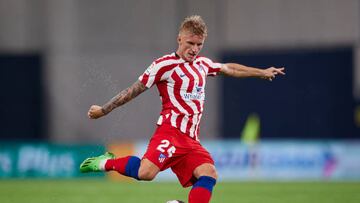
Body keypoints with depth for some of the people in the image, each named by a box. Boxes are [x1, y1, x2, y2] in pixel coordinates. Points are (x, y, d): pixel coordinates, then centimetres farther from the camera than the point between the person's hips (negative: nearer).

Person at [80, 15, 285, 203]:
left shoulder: (202, 64, 20)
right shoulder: (165, 64, -2)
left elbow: (229, 69, 38)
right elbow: (135, 90, 2)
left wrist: (262, 72, 44)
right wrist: (103, 110, 5)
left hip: (191, 139, 7)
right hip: (171, 131, -7)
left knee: (209, 175, -16)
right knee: (146, 172, -29)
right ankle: (108, 163, -3)